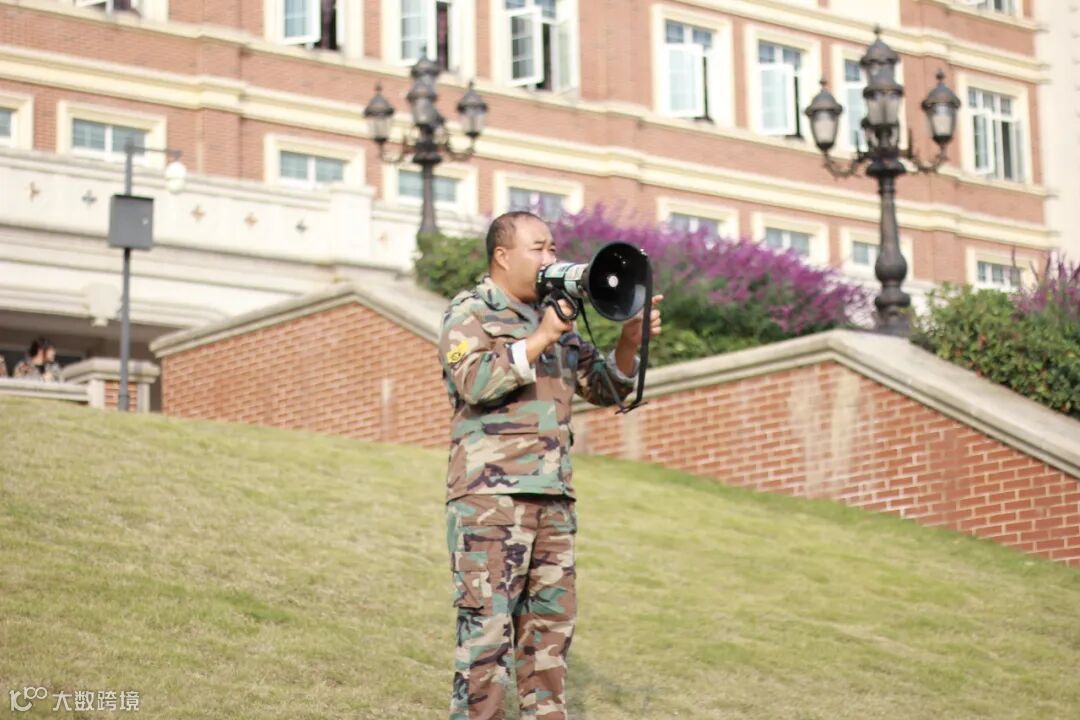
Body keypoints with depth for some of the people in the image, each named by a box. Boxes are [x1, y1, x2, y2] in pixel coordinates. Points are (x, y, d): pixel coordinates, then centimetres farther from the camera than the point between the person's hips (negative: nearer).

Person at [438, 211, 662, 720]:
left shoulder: (554, 317, 20)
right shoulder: (468, 313, 0)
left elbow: (605, 389, 18)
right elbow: (476, 382, -17)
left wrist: (629, 342, 0)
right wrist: (541, 338, -18)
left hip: (554, 498, 7)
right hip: (490, 495, -7)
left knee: (551, 622, 8)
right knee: (487, 624, -9)